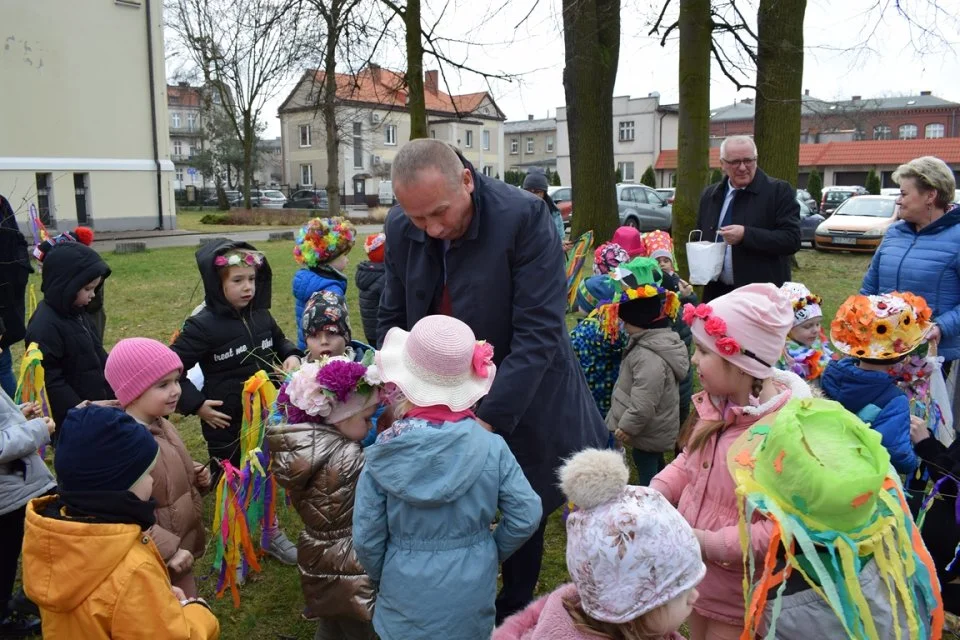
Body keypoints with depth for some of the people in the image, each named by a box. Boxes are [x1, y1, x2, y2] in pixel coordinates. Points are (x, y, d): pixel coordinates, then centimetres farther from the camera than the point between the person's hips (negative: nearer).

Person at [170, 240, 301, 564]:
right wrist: (196, 404, -19)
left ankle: (271, 535, 41)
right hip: (226, 423, -5)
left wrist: (291, 356, -2)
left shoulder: (261, 316, -1)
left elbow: (280, 341, 19)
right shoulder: (204, 326, -18)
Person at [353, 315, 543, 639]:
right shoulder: (491, 447, -18)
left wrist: (381, 576, 9)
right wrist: (493, 550, 8)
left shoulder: (383, 455, -19)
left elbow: (366, 539, -11)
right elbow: (526, 516, -11)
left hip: (408, 598, 0)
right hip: (472, 594, 1)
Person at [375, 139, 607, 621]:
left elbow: (538, 333, -25)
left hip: (526, 408, -3)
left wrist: (489, 420, -30)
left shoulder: (524, 218, -23)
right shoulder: (400, 229, -7)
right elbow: (394, 320, 4)